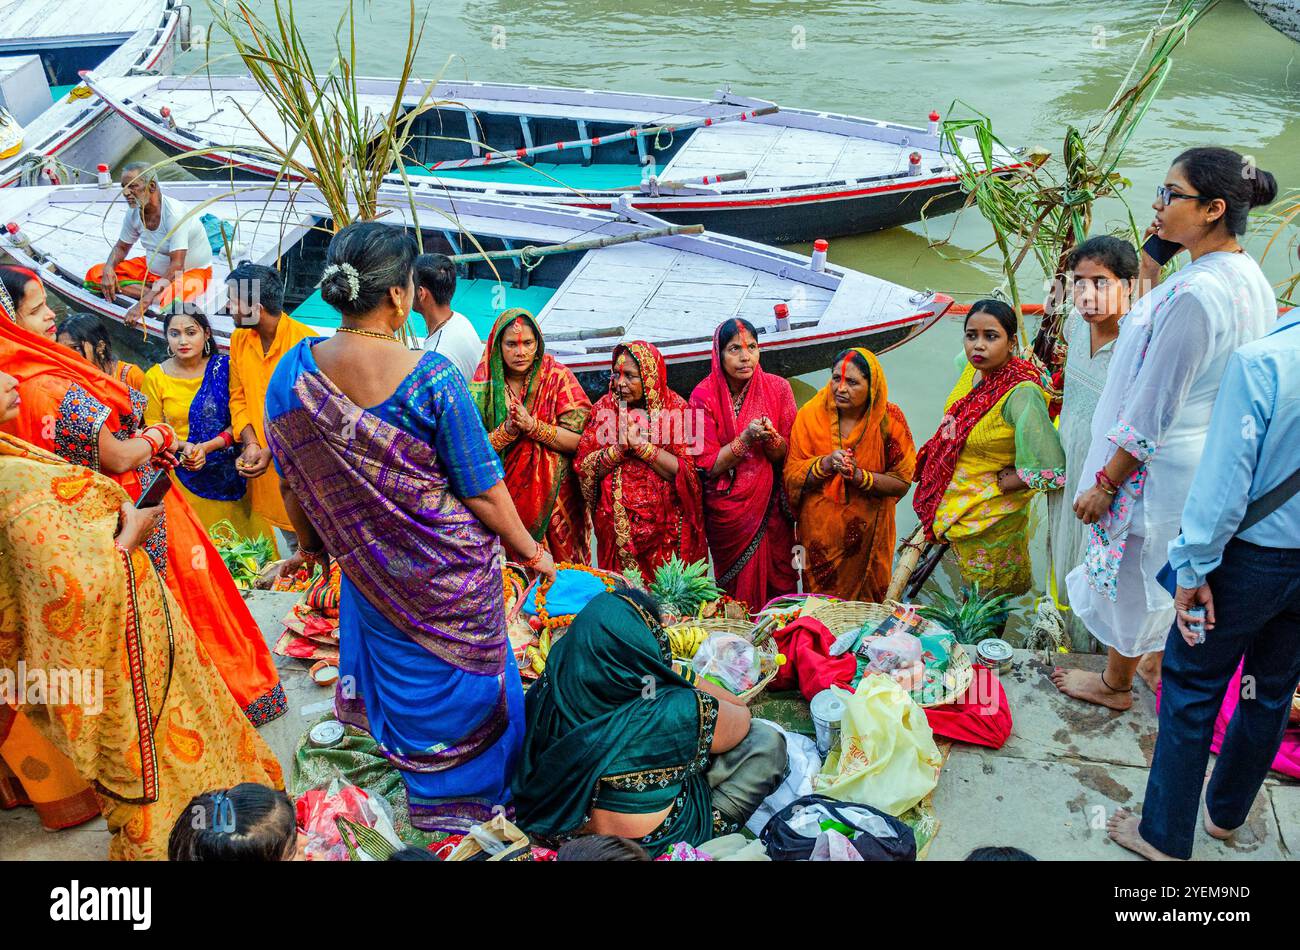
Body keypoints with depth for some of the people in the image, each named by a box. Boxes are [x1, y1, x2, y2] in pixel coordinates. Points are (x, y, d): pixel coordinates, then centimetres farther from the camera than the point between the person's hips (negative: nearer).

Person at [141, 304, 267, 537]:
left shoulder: (225, 367, -3)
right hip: (181, 475, 0)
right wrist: (183, 447, -17)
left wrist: (207, 446, -18)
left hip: (227, 474, 0)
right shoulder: (155, 377, -2)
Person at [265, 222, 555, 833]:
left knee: (398, 667, 28)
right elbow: (483, 491, -18)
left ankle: (421, 787, 51)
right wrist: (529, 550, -3)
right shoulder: (431, 377, -26)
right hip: (449, 572, -4)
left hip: (368, 569, 4)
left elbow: (291, 483, 1)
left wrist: (310, 544, 19)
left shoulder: (292, 371, -13)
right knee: (465, 672, 19)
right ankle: (472, 794, 39)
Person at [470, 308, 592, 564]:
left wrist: (533, 427, -21)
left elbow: (578, 440, -11)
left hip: (552, 496, -1)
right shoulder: (485, 381, -2)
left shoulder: (557, 376, -6)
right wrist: (507, 431, -22)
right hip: (503, 496, 1)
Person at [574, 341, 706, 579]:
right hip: (617, 525, 2)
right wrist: (619, 448, -17)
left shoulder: (676, 408, -4)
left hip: (667, 526, -2)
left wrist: (641, 445, -18)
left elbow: (686, 472, -13)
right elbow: (584, 467, -3)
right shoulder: (605, 408, 3)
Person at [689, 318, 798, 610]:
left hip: (772, 504, 2)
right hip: (727, 507, -1)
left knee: (779, 582, 8)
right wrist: (746, 438, -25)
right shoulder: (704, 395, -10)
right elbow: (709, 465, -12)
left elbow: (788, 455, -2)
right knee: (739, 588, 8)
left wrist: (770, 437, -23)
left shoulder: (777, 388, -4)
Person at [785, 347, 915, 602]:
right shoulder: (811, 414, -12)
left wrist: (860, 476, -26)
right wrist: (825, 464, -28)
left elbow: (902, 482, -11)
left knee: (867, 598, 18)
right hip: (820, 530, 0)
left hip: (868, 531, 0)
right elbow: (792, 476, -10)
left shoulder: (889, 419, -12)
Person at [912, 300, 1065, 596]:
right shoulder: (974, 369, -6)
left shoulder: (1021, 394, -30)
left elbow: (1049, 469, -34)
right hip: (955, 504, 7)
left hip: (988, 516, -7)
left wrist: (998, 484, -21)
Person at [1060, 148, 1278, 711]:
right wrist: (1152, 270, 6)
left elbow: (1151, 412, -26)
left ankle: (1115, 684, 35)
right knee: (1172, 573, 27)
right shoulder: (1250, 279, -1)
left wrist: (1105, 482, -18)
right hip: (1213, 462, 9)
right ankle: (1161, 662, 48)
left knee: (1130, 575, 13)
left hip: (1157, 468, -9)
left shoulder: (1194, 295, -31)